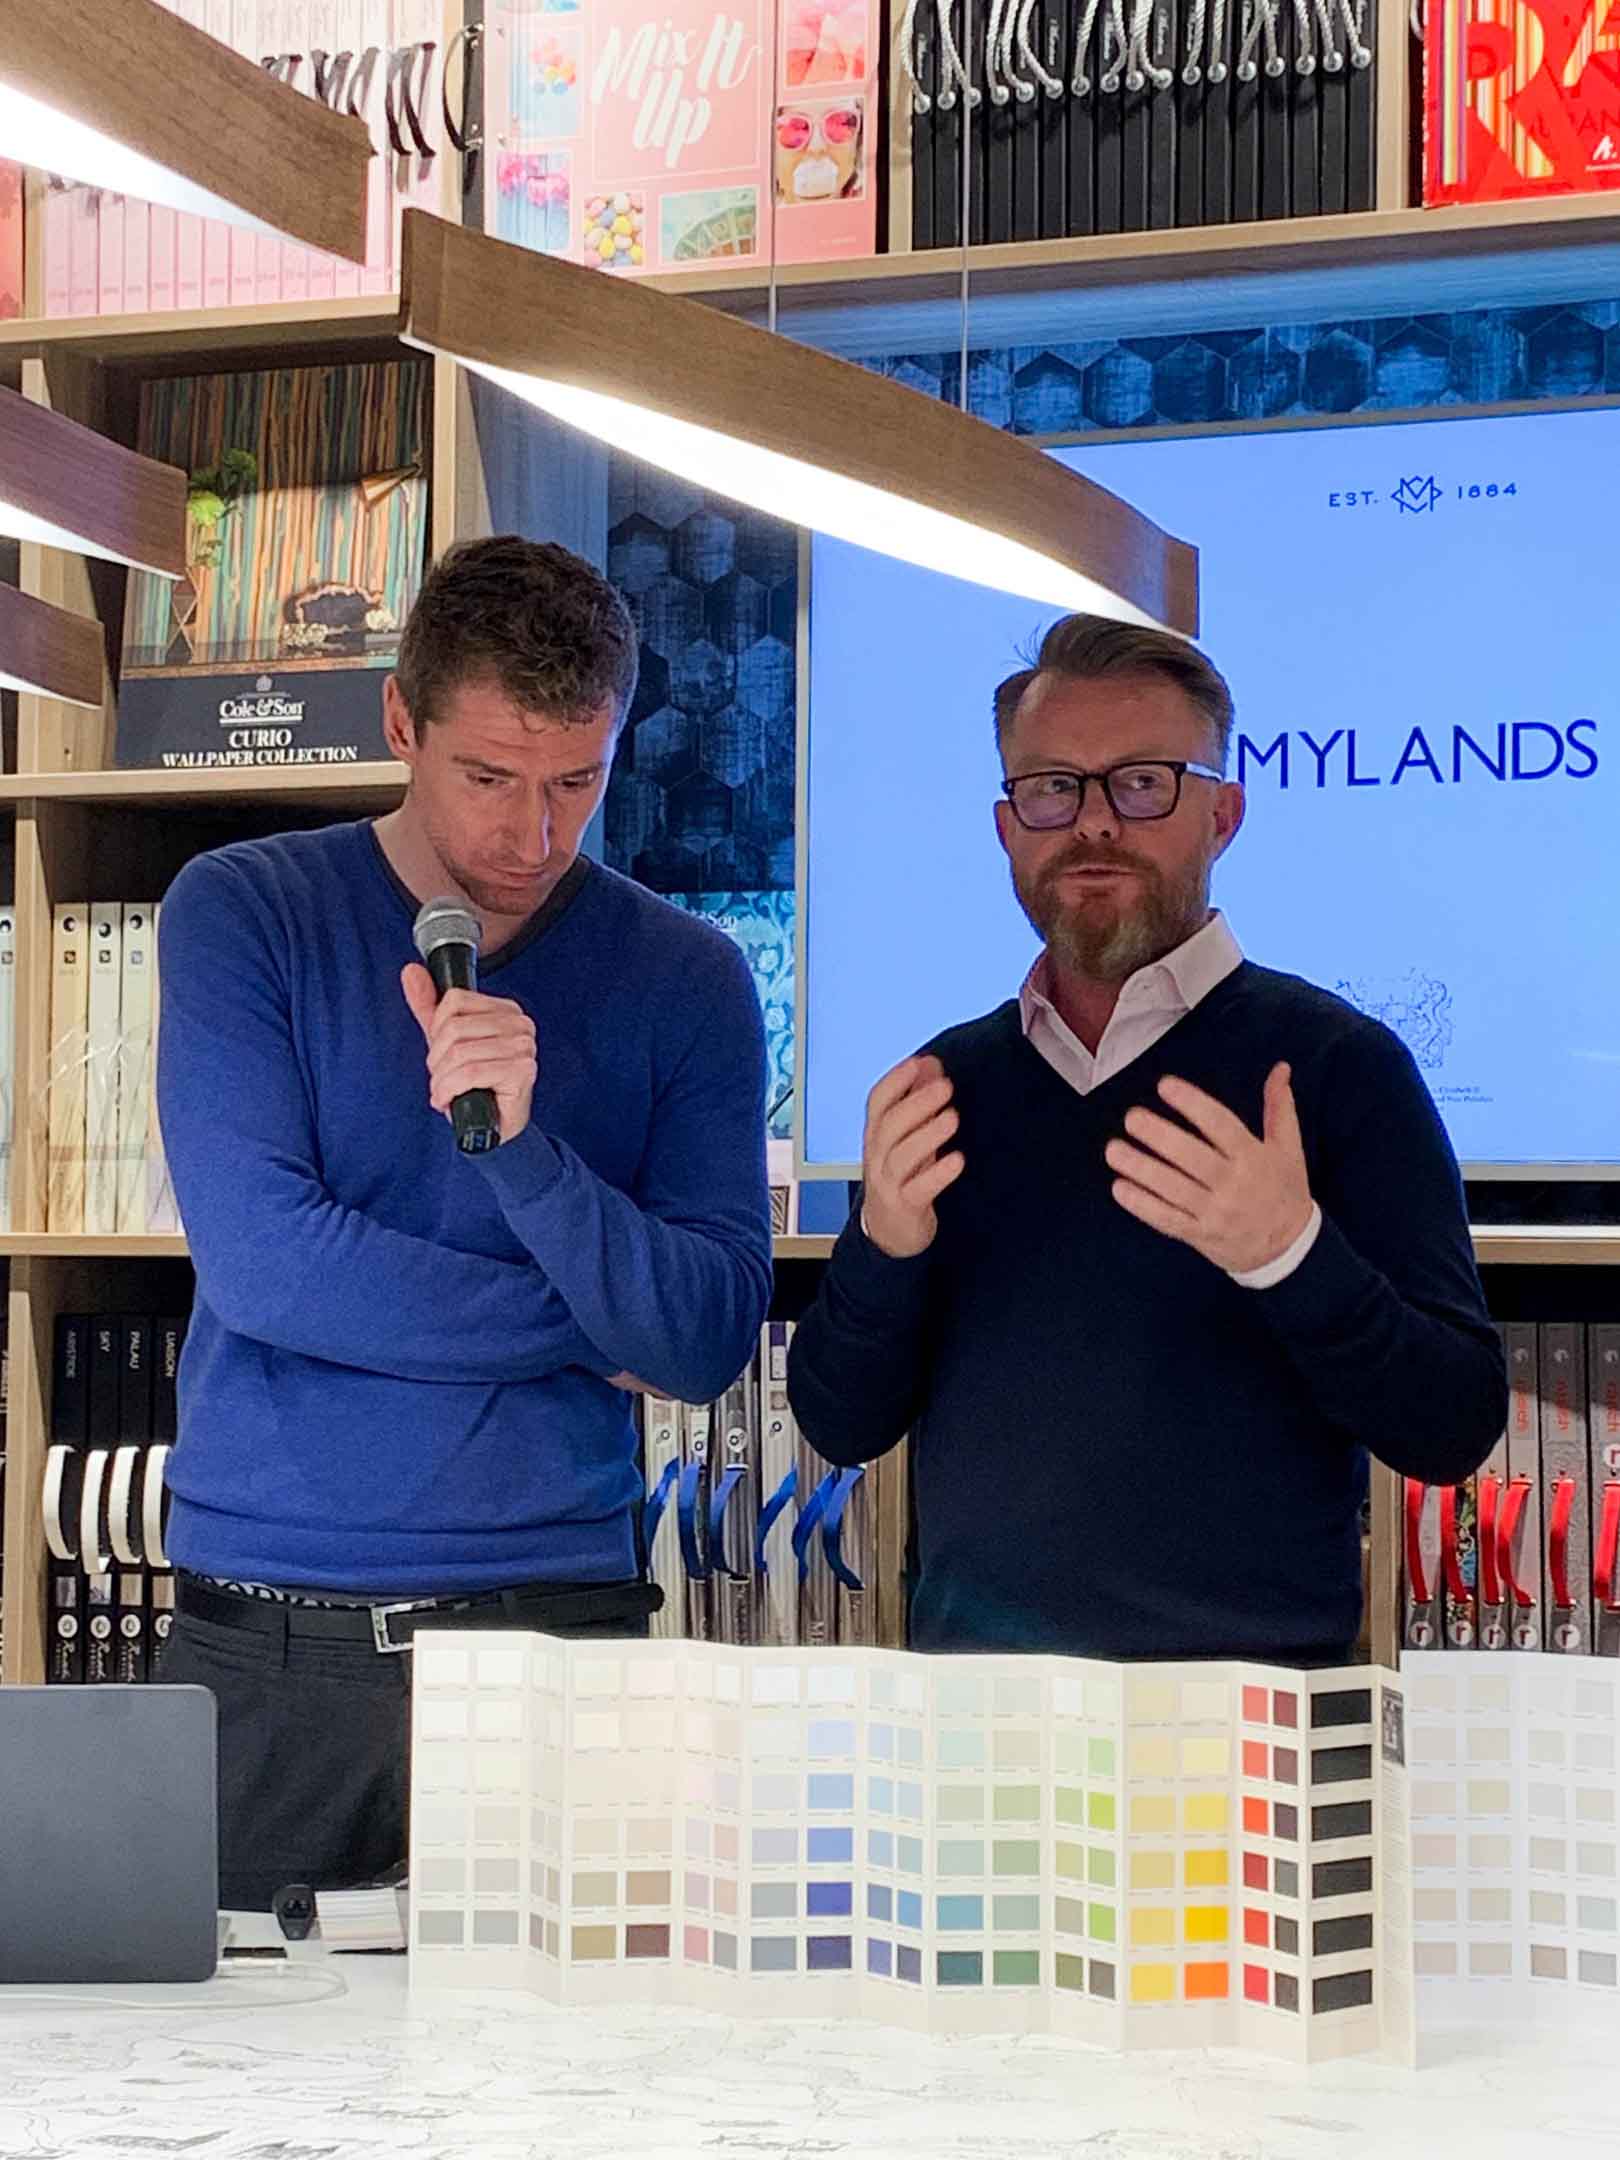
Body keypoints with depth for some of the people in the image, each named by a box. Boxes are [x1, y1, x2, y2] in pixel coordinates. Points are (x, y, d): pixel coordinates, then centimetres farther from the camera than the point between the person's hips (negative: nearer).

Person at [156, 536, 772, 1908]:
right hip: (267, 1640, 0)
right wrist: (594, 1329, -5)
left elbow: (712, 1341, -5)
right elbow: (260, 1264, -11)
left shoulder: (686, 980, 5)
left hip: (559, 1630, 1)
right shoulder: (242, 913, 1)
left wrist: (520, 1140, -21)